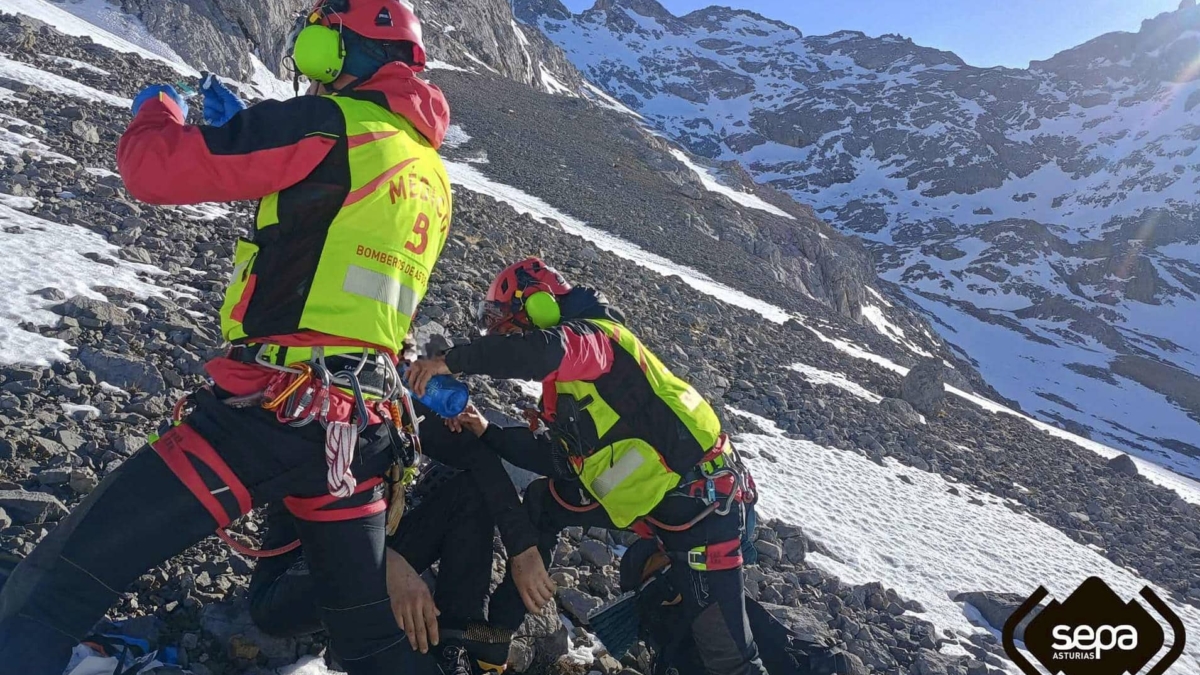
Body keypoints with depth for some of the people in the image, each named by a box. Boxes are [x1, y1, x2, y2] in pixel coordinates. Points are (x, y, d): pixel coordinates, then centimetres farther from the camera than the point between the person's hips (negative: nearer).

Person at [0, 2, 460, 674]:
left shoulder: (332, 127, -8)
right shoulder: (432, 173, 16)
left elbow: (155, 167, -8)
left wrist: (158, 109, 15)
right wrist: (244, 130, 32)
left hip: (272, 411, -8)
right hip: (367, 427, 8)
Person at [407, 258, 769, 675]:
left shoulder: (595, 334, -12)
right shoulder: (565, 387, 16)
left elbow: (544, 350, -35)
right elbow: (556, 459, 15)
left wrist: (451, 361, -30)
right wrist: (487, 434, 10)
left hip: (703, 499, -9)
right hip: (645, 499, 9)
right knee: (542, 501, 15)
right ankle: (498, 630, 22)